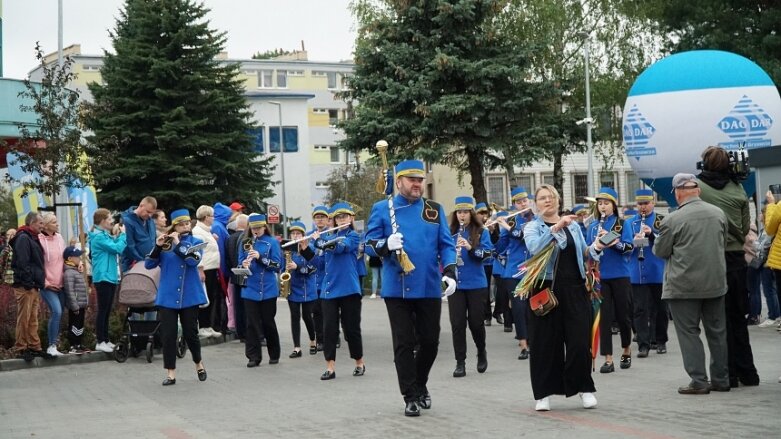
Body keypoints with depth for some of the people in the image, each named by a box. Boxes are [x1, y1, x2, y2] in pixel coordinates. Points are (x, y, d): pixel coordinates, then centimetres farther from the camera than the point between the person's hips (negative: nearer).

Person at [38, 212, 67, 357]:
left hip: (60, 284, 7)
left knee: (59, 314, 7)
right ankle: (52, 346, -13)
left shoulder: (59, 238, 9)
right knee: (57, 312, -20)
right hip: (48, 285, -7)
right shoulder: (39, 240, -11)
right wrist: (45, 282, -11)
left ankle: (54, 344, 16)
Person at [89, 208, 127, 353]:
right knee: (103, 310, -6)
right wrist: (122, 234, -7)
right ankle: (100, 342, -3)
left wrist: (115, 235, 7)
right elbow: (118, 248, -20)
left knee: (107, 311, 12)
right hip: (103, 277, -10)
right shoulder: (99, 237, -14)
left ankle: (106, 340, 18)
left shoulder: (104, 235, 17)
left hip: (110, 277, 10)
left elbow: (115, 249, 14)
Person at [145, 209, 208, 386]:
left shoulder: (195, 242, 3)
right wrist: (158, 246, -16)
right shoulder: (164, 242, 4)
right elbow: (148, 265, -3)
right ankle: (170, 373, 4)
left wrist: (178, 243, -17)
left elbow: (193, 260, -16)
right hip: (168, 296, 1)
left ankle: (199, 364, 29)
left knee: (190, 333, 6)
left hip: (189, 296, -1)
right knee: (168, 335, -3)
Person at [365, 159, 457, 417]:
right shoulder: (382, 209, 1)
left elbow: (446, 245, 6)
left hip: (430, 288, 2)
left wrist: (450, 273, -9)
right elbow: (369, 243, -1)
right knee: (404, 343, 1)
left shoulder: (435, 210, 7)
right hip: (397, 288, -2)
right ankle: (411, 396, 9)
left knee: (430, 341, 9)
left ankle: (420, 386, 32)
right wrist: (386, 245, -22)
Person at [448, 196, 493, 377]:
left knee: (475, 322, 4)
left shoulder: (481, 232, 0)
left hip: (476, 283, -2)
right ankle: (460, 362, 7)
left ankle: (482, 352, 31)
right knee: (457, 323, -1)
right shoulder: (450, 233, 6)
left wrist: (470, 248, -26)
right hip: (455, 283, 2)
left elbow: (487, 253, -10)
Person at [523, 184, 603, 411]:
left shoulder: (573, 225, 14)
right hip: (545, 290, -2)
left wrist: (595, 248, -2)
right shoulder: (533, 227, 3)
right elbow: (534, 248, -18)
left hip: (574, 290, 2)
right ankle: (544, 394, 9)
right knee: (545, 343, 0)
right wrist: (556, 228, -27)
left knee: (579, 340, -1)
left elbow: (583, 254, 19)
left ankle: (585, 388, 14)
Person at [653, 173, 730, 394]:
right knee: (717, 332, 13)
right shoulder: (718, 214, 2)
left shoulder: (672, 220, -13)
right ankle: (721, 379, 18)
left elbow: (660, 251, -4)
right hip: (715, 282, 5)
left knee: (689, 332, 2)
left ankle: (698, 381, -1)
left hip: (683, 285, -5)